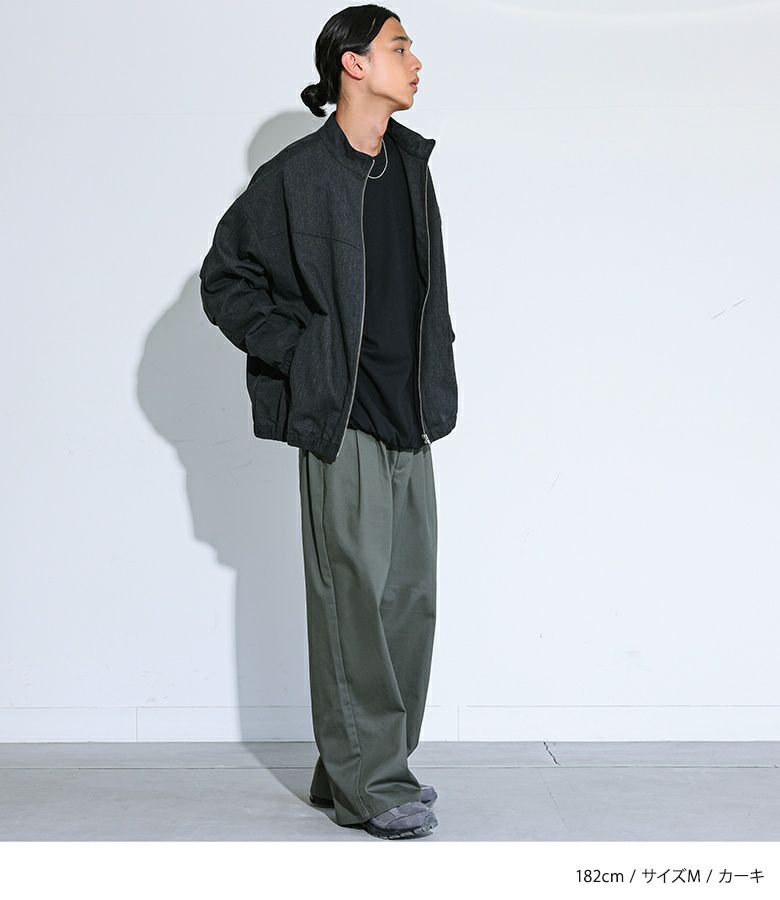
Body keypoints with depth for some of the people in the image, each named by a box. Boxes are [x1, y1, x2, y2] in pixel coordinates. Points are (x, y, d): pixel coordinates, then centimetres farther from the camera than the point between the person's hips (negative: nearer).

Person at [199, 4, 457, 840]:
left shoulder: (410, 164, 13)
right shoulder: (296, 176, -7)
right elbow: (223, 278, -2)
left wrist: (434, 370, 15)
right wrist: (295, 353, -7)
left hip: (411, 418, 7)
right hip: (342, 422, -7)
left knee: (409, 595, 9)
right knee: (356, 592, -5)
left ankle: (374, 763, 22)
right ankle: (364, 784, 5)